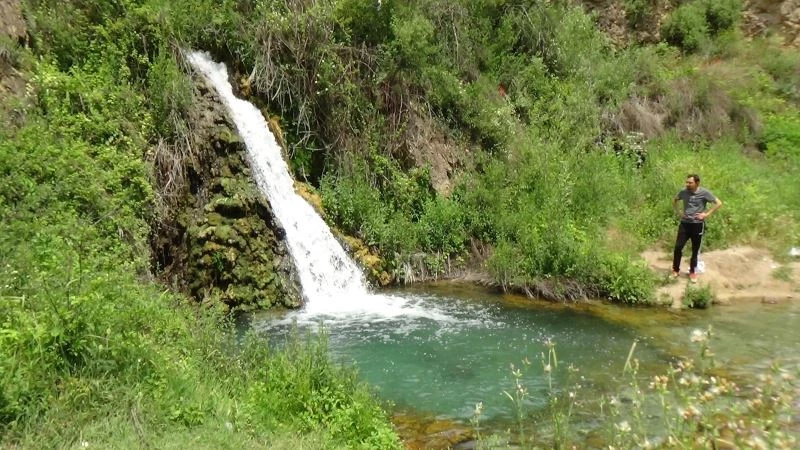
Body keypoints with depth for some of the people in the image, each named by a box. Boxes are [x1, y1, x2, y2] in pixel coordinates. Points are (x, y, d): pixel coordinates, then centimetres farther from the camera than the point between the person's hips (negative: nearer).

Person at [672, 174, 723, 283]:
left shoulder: (704, 193, -11)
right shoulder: (684, 192, -1)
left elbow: (719, 203, -7)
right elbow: (674, 200, 18)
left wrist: (707, 214, -12)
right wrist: (678, 212, 5)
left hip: (698, 224, -2)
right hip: (684, 223, 2)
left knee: (695, 250, 9)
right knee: (678, 247, -2)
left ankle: (692, 272, 24)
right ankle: (676, 270, 15)